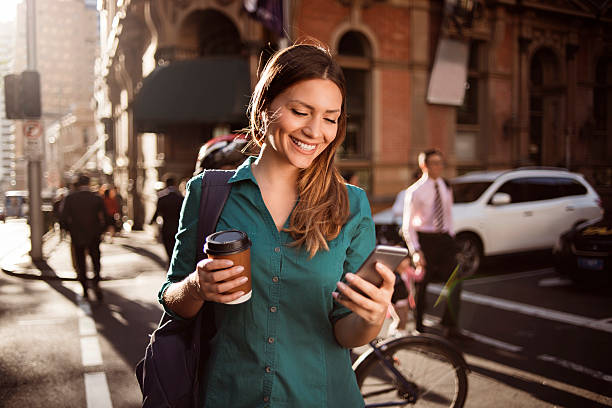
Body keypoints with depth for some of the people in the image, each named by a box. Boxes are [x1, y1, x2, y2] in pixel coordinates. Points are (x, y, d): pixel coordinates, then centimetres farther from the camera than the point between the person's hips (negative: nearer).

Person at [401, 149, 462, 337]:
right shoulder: (415, 191, -9)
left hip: (444, 239, 4)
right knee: (421, 285, 7)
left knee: (454, 282, -4)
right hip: (424, 239, -4)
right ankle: (418, 327, 26)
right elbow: (407, 225, -8)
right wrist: (415, 250, -15)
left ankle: (449, 327, 8)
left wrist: (450, 238, 9)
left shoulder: (446, 188, 7)